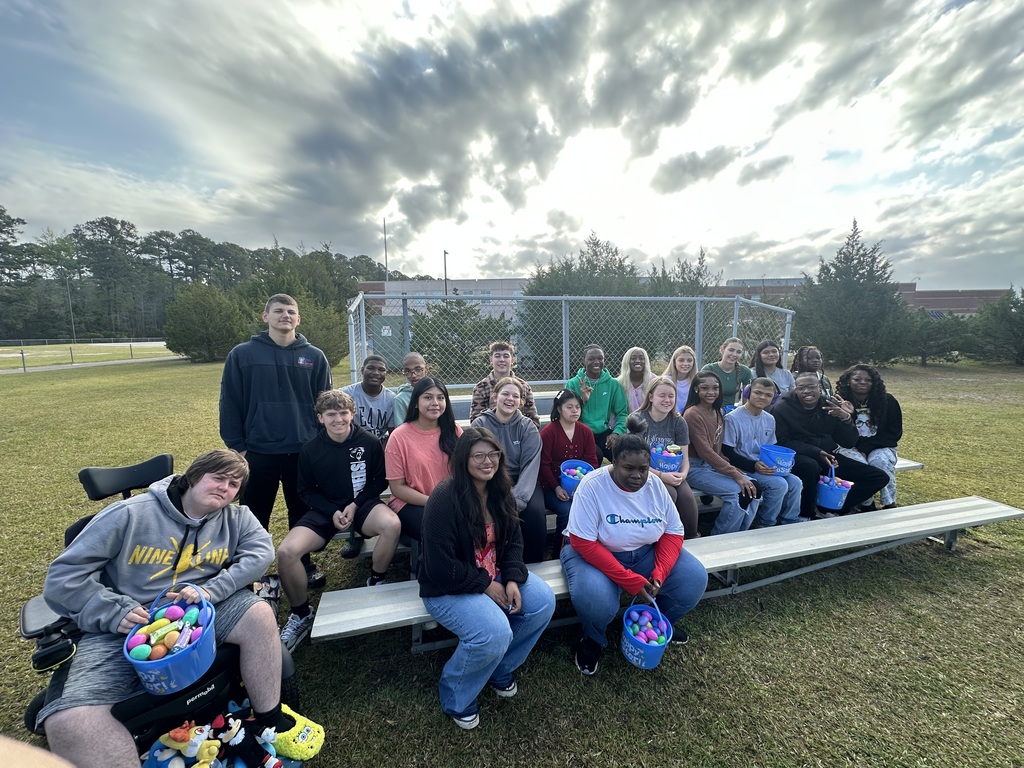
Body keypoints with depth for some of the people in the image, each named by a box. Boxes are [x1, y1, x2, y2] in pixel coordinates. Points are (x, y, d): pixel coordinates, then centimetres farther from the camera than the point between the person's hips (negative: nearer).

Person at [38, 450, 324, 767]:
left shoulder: (236, 518, -1)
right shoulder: (129, 514, -9)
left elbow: (261, 550, -15)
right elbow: (63, 575, -6)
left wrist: (210, 590, -25)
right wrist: (115, 612, -17)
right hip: (125, 627, -1)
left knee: (259, 613, -25)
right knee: (67, 721, -28)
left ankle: (269, 720, -6)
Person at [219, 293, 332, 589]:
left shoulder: (314, 357, 1)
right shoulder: (242, 355, -1)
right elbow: (230, 403, 1)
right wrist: (236, 445, -2)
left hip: (304, 452, 1)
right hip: (258, 453, 0)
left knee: (303, 513, 15)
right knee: (254, 517, 14)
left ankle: (304, 564, 34)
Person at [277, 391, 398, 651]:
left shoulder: (370, 442, -9)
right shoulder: (310, 450, -4)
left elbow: (380, 480, 1)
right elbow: (306, 491, 6)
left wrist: (355, 505, -12)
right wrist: (332, 512, -10)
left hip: (363, 504, -1)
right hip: (325, 510, 2)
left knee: (392, 525, -33)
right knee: (286, 552, -22)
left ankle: (375, 583, -3)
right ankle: (301, 615, 5)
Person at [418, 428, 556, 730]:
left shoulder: (499, 491, -3)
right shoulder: (444, 500, -25)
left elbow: (513, 540, 4)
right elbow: (440, 567, -23)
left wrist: (512, 579, -12)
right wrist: (486, 585, -18)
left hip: (495, 575, 7)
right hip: (449, 588, -7)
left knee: (543, 601, -11)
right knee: (495, 633, -28)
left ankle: (501, 669, 15)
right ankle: (455, 699, 6)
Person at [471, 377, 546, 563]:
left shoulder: (528, 427, 1)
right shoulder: (480, 424, -1)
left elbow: (530, 465, -9)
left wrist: (517, 499, -25)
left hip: (523, 484, 1)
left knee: (535, 511, -26)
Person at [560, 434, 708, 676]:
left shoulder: (655, 485, -8)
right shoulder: (592, 485, -24)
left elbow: (673, 532, -2)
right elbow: (583, 543, -26)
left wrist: (660, 573, -18)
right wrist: (630, 581, -27)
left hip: (646, 552, 5)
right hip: (596, 554, -5)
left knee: (695, 579, -11)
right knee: (594, 598, -34)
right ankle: (593, 639, 5)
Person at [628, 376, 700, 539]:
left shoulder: (679, 422, 4)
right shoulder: (638, 420, -9)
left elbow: (684, 457, 4)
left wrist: (682, 474, -18)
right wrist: (661, 475, -23)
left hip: (671, 475, 4)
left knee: (686, 495, -25)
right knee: (669, 493, -29)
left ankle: (692, 537, -4)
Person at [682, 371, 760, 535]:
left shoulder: (717, 412, 11)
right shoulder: (693, 414, -16)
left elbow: (717, 449, 14)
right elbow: (705, 452, -19)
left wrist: (734, 468, -1)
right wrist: (735, 475, -19)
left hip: (715, 465, 8)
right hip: (696, 468, -8)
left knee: (752, 488, -7)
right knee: (737, 491, -21)